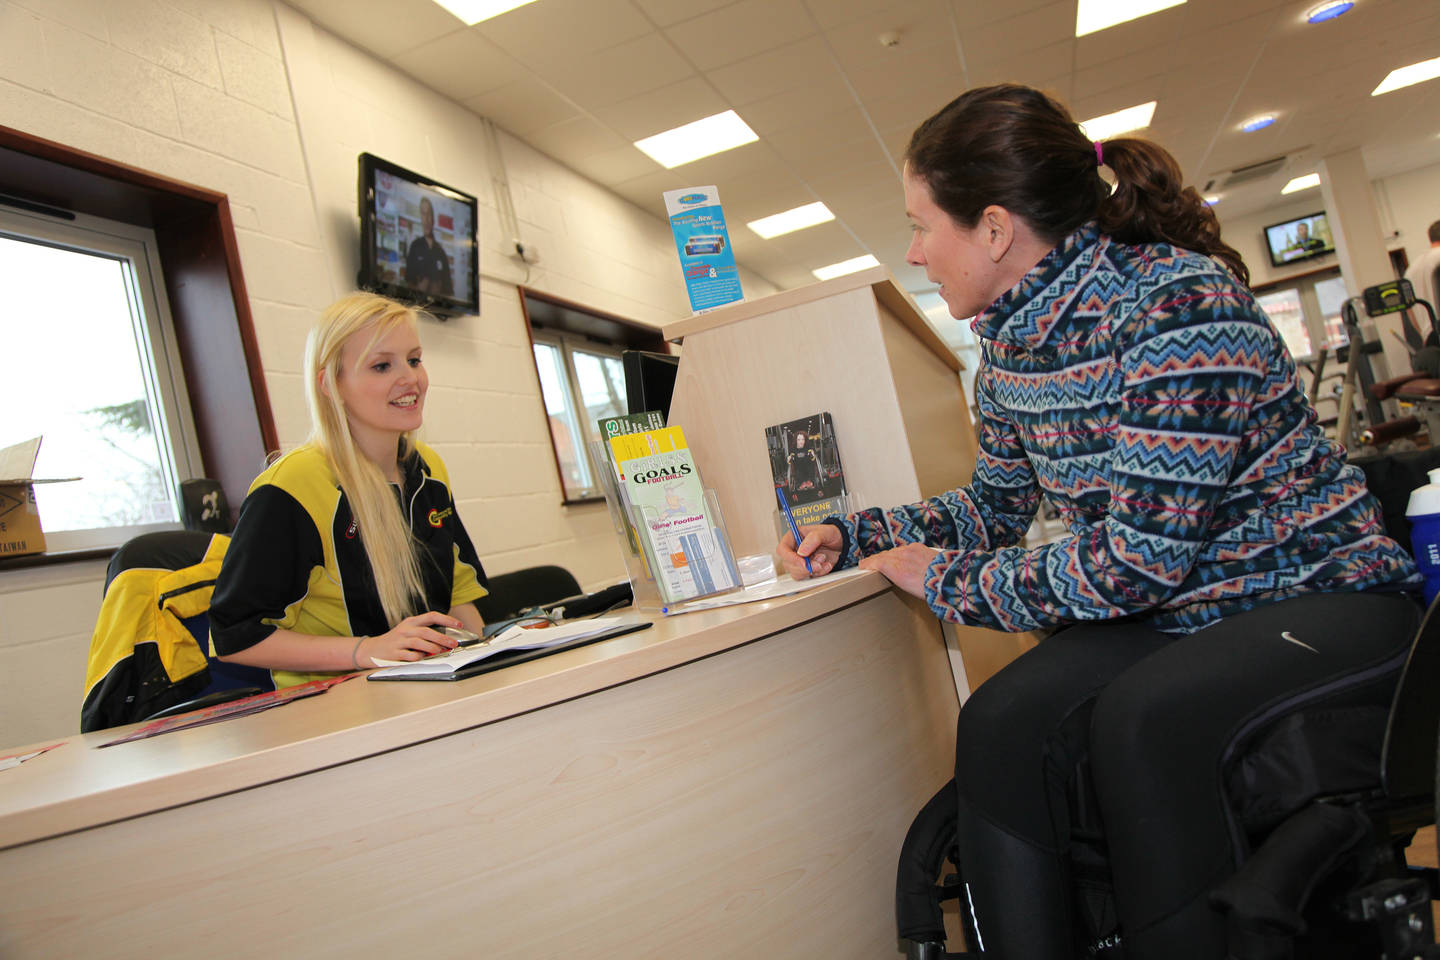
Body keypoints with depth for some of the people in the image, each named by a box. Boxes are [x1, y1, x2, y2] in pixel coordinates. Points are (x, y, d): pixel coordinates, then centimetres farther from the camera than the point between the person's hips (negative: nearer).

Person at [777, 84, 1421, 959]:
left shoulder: (1180, 305, -23)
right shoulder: (1008, 344, 2)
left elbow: (1140, 560, -25)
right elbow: (995, 506, 17)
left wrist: (947, 580, -16)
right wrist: (852, 537, 9)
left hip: (1317, 595, -6)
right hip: (1164, 617, 6)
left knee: (1140, 720, -33)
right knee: (998, 728, -20)